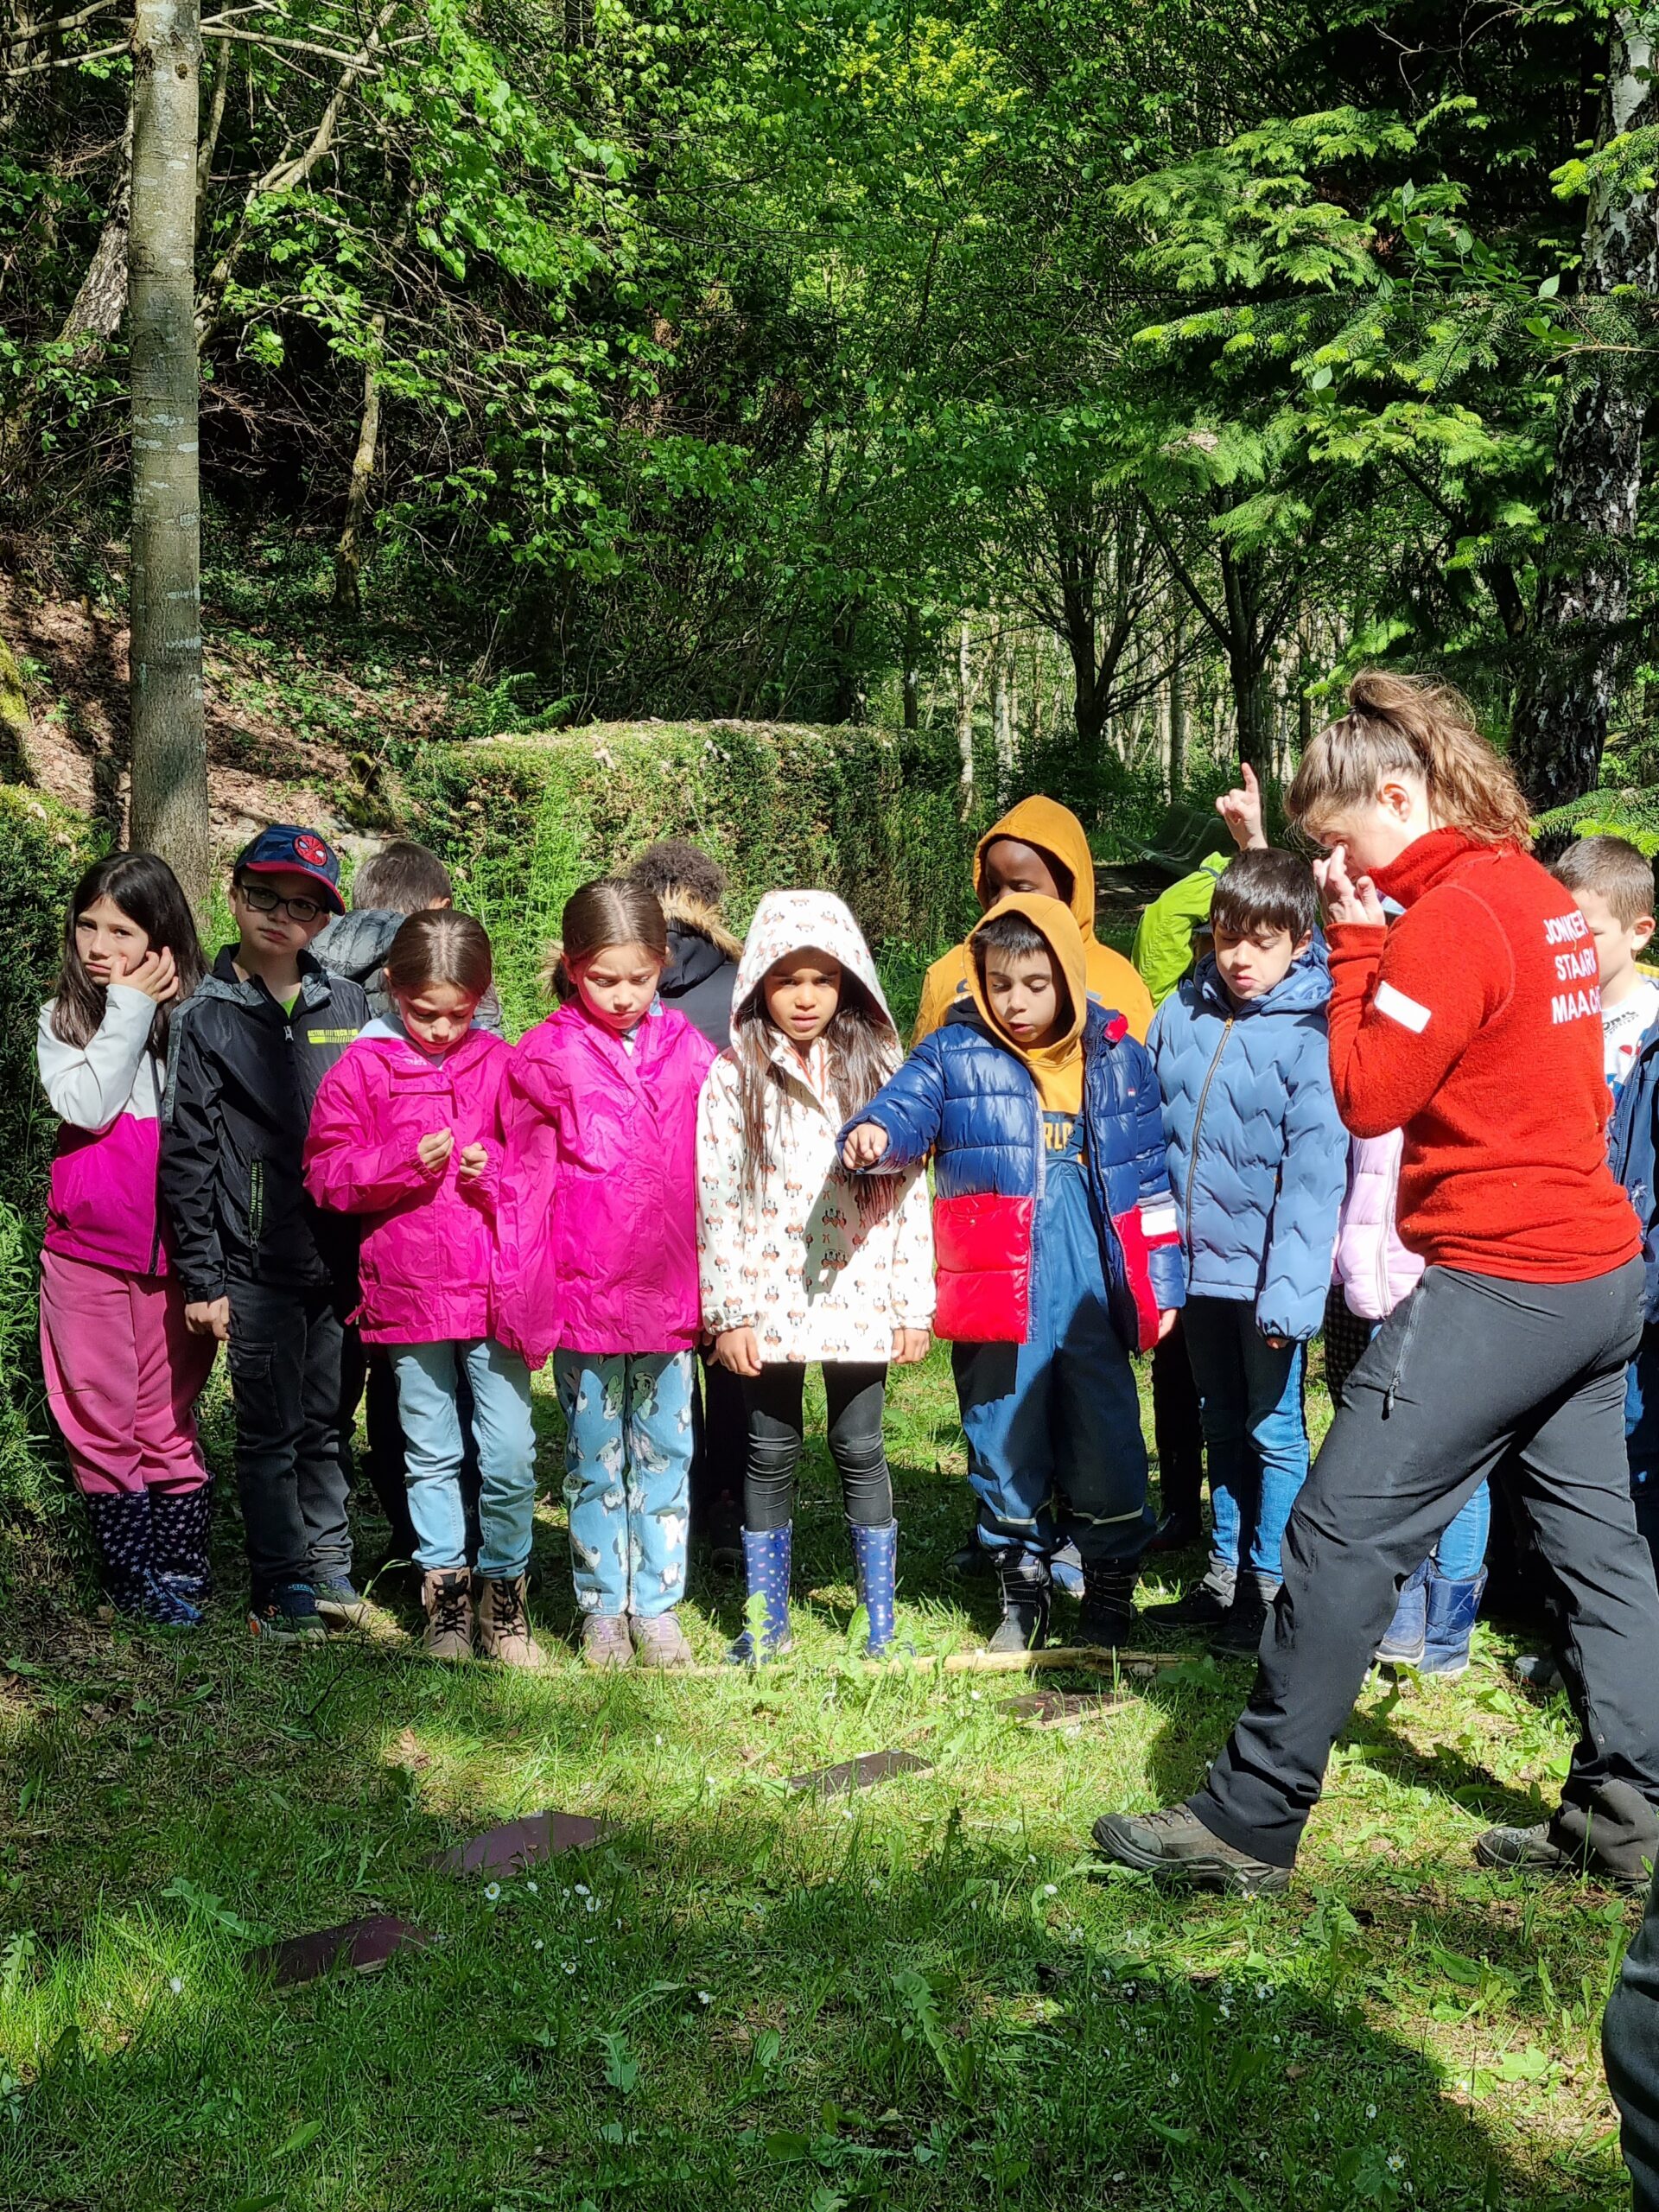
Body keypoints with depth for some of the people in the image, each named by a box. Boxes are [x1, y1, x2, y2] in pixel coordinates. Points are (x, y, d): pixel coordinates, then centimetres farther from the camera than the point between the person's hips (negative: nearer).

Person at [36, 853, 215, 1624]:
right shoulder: (63, 1020, 5)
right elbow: (87, 1106, -13)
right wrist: (128, 1011, -12)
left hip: (173, 1248, -1)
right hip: (85, 1249, 2)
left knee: (168, 1417, 5)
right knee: (100, 1417, 5)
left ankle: (178, 1564, 15)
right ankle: (129, 1568, 15)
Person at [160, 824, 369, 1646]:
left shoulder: (348, 1006, 7)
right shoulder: (205, 1018, 0)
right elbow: (186, 1154, -2)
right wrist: (203, 1278, -5)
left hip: (342, 1261, 3)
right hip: (258, 1266, -2)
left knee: (329, 1426, 11)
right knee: (270, 1431, 4)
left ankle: (328, 1570, 23)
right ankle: (281, 1586, 14)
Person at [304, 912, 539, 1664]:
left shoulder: (502, 1065, 3)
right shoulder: (362, 1068, 1)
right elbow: (327, 1173, -1)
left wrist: (496, 1172, -12)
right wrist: (405, 1161, -15)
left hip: (494, 1290, 0)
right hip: (406, 1291, 0)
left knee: (510, 1457, -3)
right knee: (431, 1454, 11)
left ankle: (503, 1589, 15)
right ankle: (445, 1593, 22)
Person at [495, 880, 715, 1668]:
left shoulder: (689, 1052, 4)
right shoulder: (545, 1058, -4)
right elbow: (523, 1184, -2)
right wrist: (523, 1299, -5)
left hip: (669, 1295, 2)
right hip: (582, 1295, -2)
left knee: (665, 1452, 10)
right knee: (595, 1458, 9)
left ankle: (657, 1605, 21)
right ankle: (602, 1608, 20)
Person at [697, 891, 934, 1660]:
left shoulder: (878, 1070, 4)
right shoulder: (733, 1076, -1)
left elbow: (909, 1194, 4)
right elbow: (714, 1200, -3)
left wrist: (914, 1306, 1)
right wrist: (727, 1312, -7)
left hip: (857, 1298, 1)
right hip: (767, 1299, -1)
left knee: (860, 1450, 7)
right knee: (771, 1453, 7)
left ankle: (881, 1618, 17)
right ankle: (766, 1619, 18)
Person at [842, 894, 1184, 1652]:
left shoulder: (1117, 1057, 6)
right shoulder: (954, 1054, 2)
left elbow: (1148, 1176, 10)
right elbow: (908, 1105, -13)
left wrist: (1160, 1282, 9)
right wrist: (874, 1134, -38)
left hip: (1093, 1294, 1)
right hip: (996, 1299, 0)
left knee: (1105, 1441, 5)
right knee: (1005, 1441, 8)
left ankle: (1112, 1583, 22)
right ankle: (1022, 1583, 25)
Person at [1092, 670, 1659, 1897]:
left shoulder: (1453, 914, -17)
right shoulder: (1545, 897, 12)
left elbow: (1365, 1096, -15)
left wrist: (1353, 944, -6)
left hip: (1496, 1281, -10)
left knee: (1340, 1533, -5)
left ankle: (1248, 1823, 1)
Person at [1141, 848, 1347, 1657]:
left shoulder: (1310, 1034, -15)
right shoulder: (1180, 1014, 2)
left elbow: (1314, 1172, -17)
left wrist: (1291, 1287, -22)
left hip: (1266, 1270, -6)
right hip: (1197, 1263, 6)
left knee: (1274, 1431, 6)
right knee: (1222, 1428, 18)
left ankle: (1270, 1585, 19)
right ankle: (1225, 1576, 31)